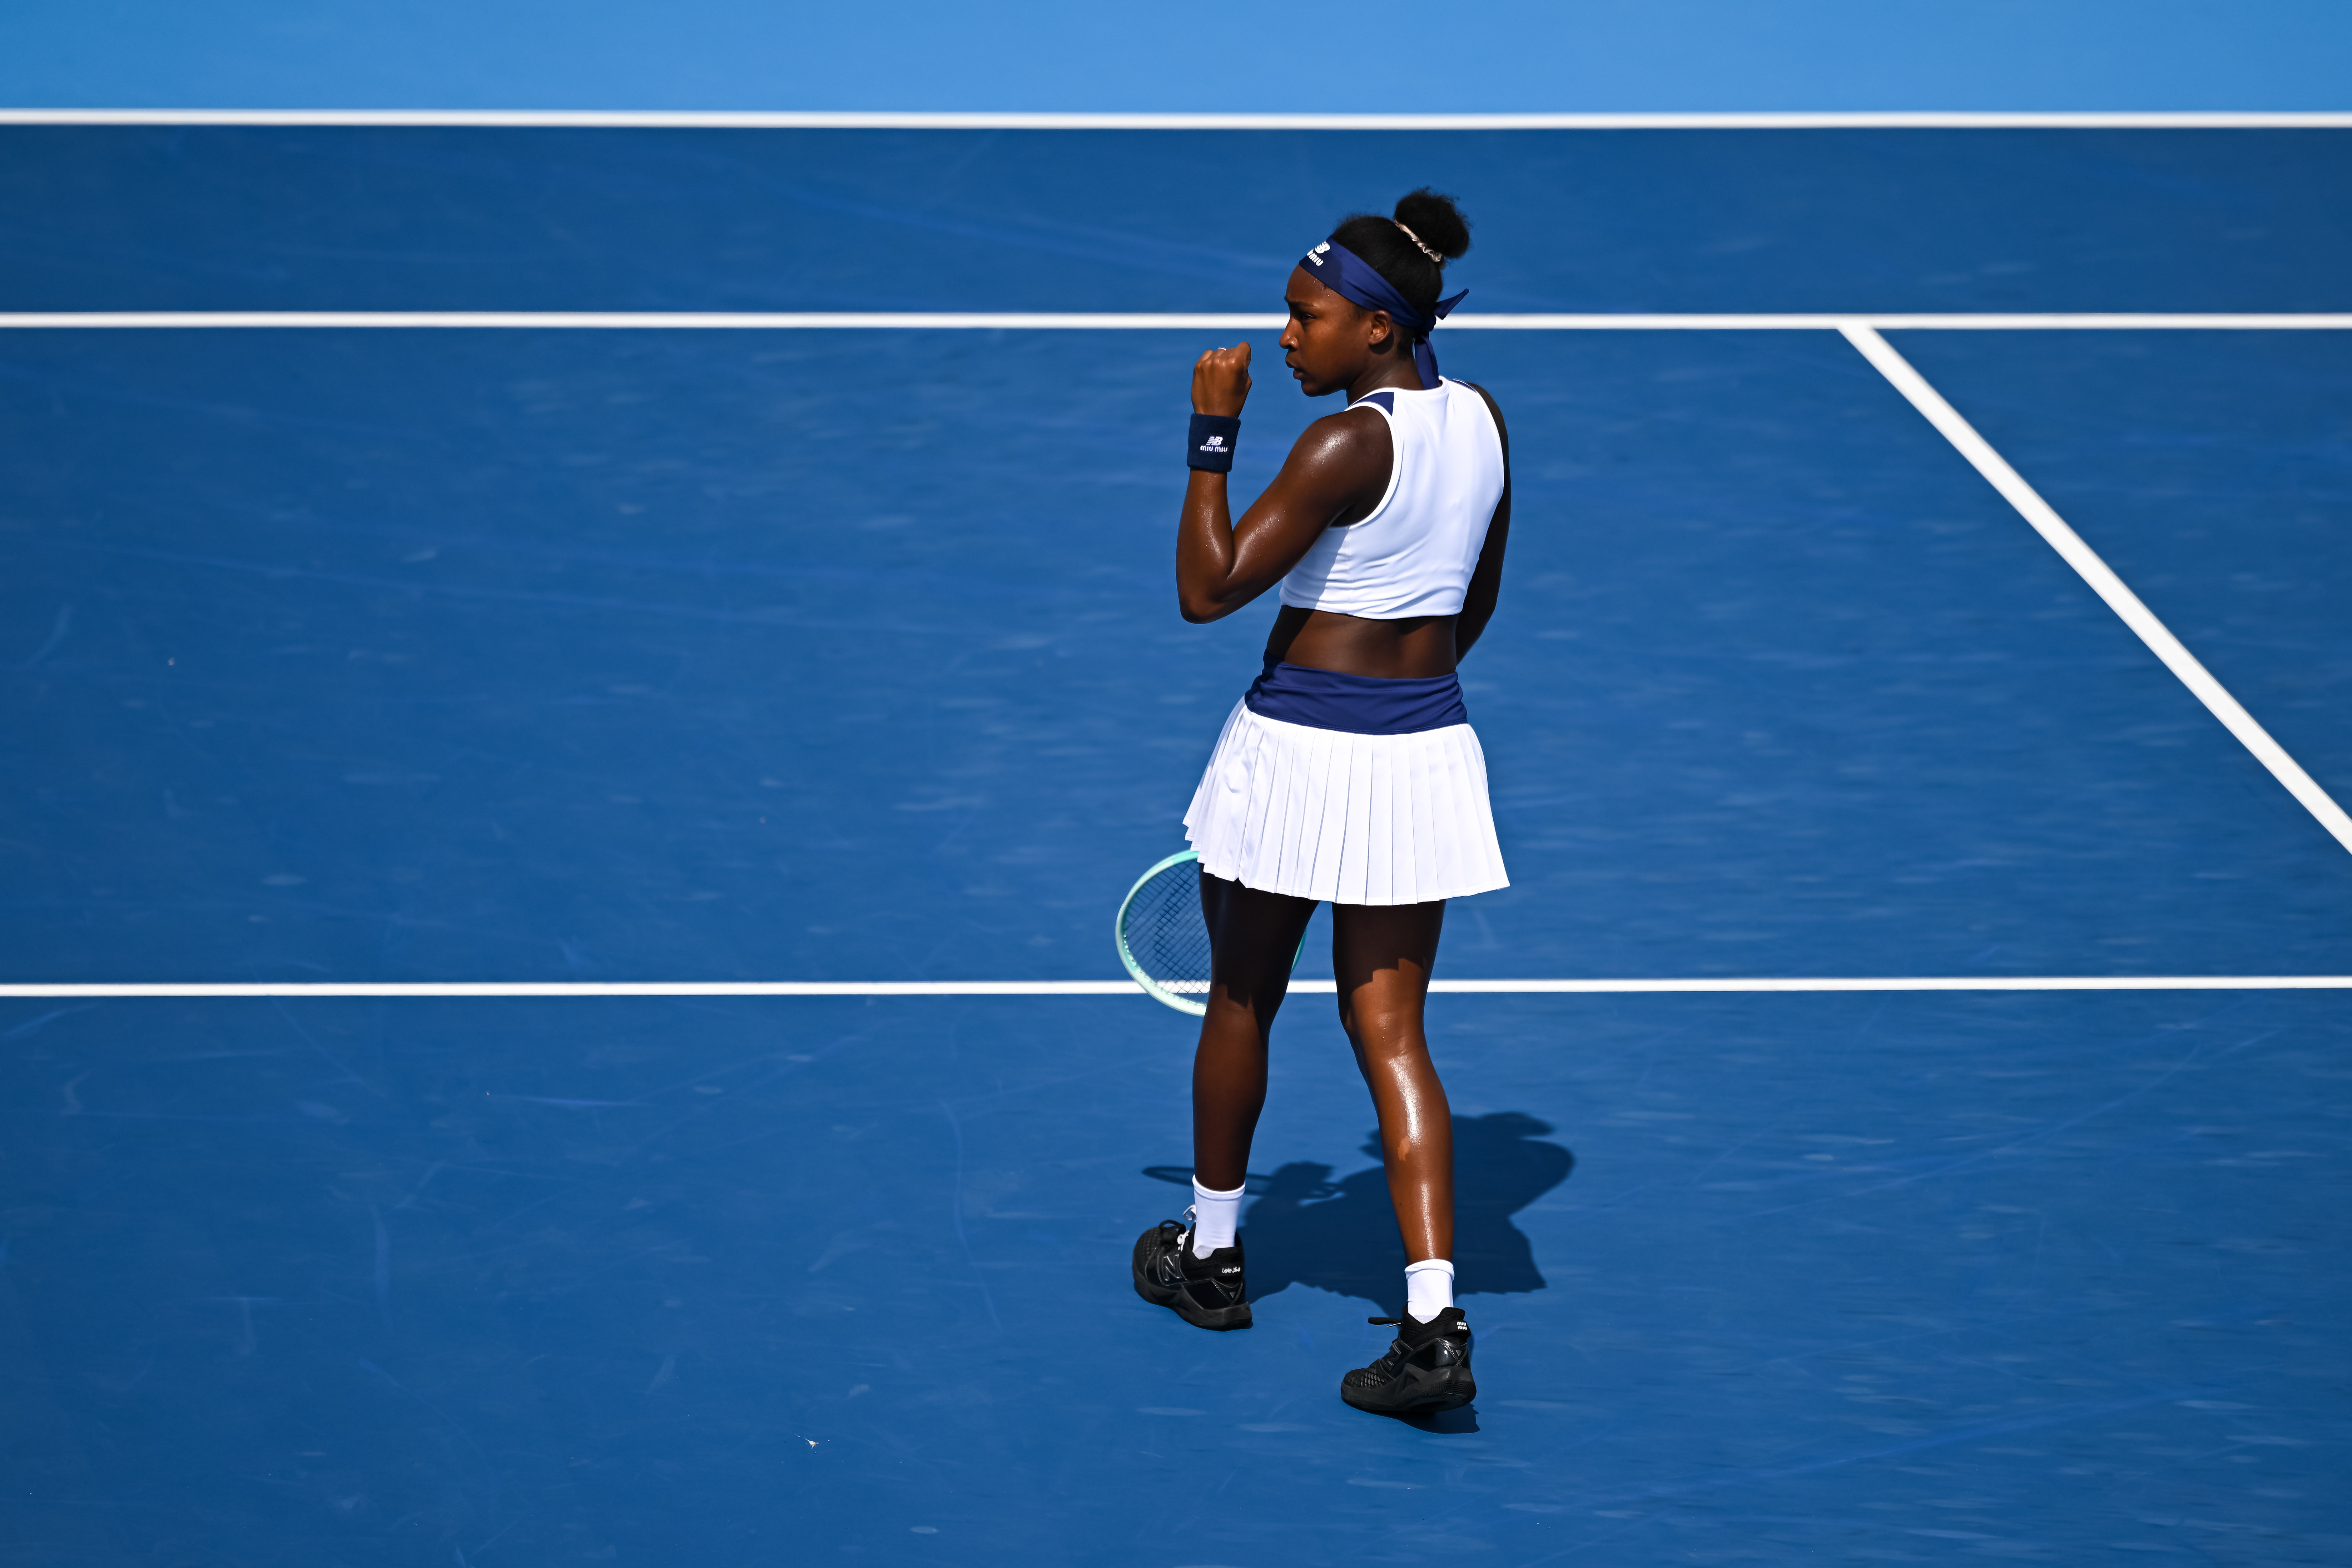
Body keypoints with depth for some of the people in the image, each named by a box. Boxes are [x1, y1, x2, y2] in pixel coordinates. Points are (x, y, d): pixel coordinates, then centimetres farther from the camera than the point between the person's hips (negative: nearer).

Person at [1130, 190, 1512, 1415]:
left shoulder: (1347, 446, -19)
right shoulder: (1481, 423, 5)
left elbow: (1207, 590, -19)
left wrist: (1214, 434, -13)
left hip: (1302, 751, -6)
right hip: (1425, 753, 6)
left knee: (1242, 1003, 16)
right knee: (1390, 1032, 6)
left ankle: (1211, 1256, 34)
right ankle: (1434, 1322, -7)